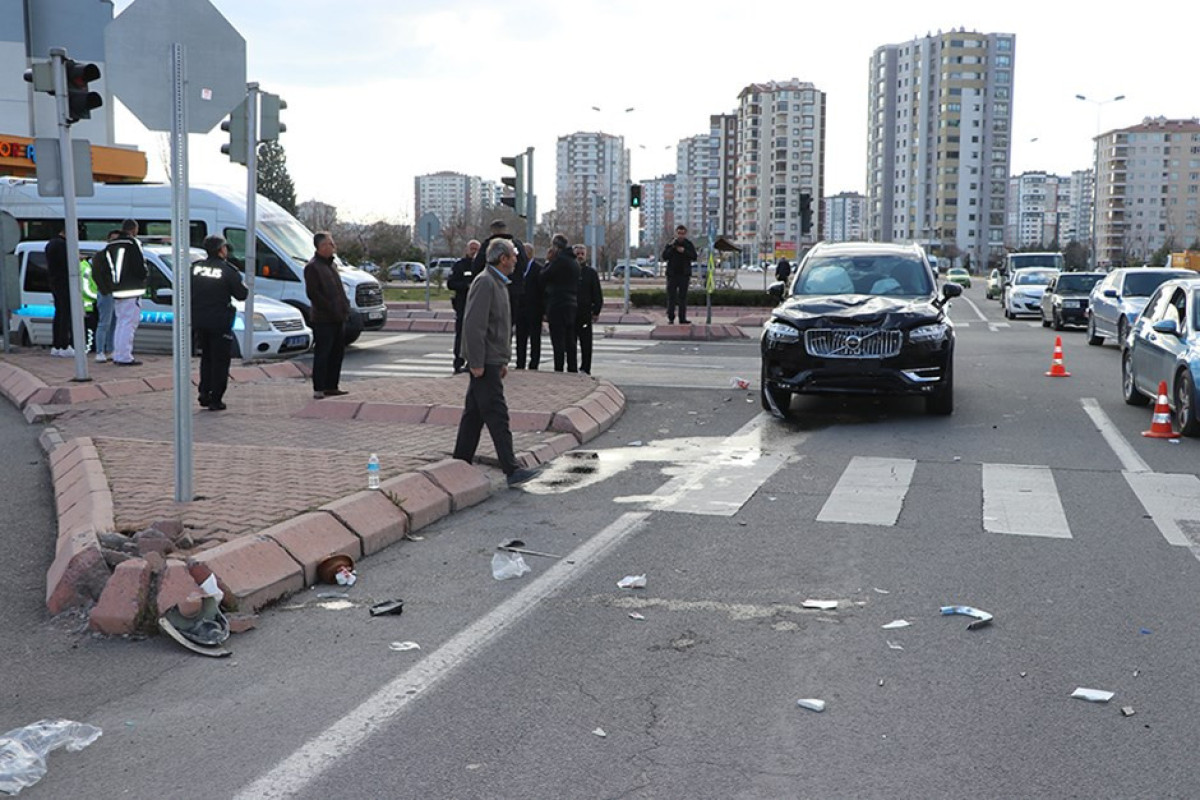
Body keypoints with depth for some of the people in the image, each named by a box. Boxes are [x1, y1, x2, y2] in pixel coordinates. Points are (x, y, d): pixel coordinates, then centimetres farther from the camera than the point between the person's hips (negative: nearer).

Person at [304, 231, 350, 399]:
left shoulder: (331, 264, 20)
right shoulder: (312, 267, -9)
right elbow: (313, 293, -16)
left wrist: (345, 307, 10)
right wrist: (331, 309, -18)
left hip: (338, 318, 9)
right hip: (323, 320, -9)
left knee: (337, 353, 12)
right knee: (322, 354, -6)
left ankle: (331, 386, 20)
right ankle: (319, 389, -2)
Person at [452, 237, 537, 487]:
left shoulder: (499, 284, 18)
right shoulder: (485, 282, -14)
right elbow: (473, 324, -21)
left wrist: (503, 361, 22)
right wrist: (476, 363, -22)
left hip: (491, 361, 10)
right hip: (484, 363, -10)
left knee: (474, 413, 13)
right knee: (497, 414, -10)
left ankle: (461, 464, 19)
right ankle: (511, 470, -11)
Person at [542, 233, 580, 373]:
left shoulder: (559, 260, -13)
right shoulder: (574, 262, 14)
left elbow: (544, 277, -9)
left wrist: (549, 261, 4)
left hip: (558, 305, -9)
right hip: (572, 305, 9)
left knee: (558, 342, -6)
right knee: (570, 341, 14)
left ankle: (559, 370, -7)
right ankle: (573, 369, 18)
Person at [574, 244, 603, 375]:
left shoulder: (591, 272, 6)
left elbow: (597, 294, 6)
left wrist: (596, 312, -2)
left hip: (585, 314, -1)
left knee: (586, 344, 1)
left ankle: (585, 369, 7)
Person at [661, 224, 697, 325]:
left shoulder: (689, 244, 6)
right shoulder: (670, 244, 4)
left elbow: (694, 257, -2)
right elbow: (664, 257, -4)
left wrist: (684, 251, -14)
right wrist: (672, 247, -16)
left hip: (684, 274, 1)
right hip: (672, 274, -1)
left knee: (683, 297, 0)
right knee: (671, 297, -2)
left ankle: (682, 318, 2)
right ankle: (670, 318, 4)